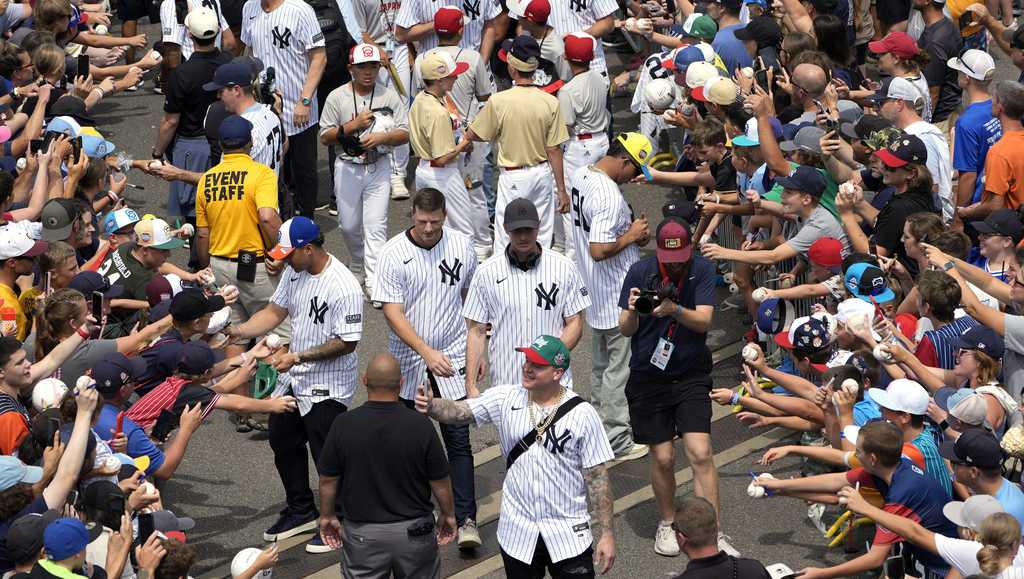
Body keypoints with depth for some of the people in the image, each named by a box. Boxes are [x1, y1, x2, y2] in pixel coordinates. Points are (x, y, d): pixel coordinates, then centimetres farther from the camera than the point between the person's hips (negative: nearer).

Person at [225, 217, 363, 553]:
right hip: (294, 379, 9)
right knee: (283, 441, 21)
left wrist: (298, 357, -26)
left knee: (326, 454, 1)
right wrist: (239, 331, -6)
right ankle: (302, 511, 39)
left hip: (328, 387, -9)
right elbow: (275, 311, 8)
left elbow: (347, 342, -26)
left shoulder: (344, 287, -27)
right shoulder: (295, 272, -1)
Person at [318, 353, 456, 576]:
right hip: (415, 531, 0)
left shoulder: (344, 425, -14)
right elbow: (439, 481, -6)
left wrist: (327, 516, 14)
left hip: (362, 532, 0)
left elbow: (328, 480, -4)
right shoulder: (420, 425, -16)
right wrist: (448, 514, 12)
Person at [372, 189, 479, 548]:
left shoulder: (461, 246, -3)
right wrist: (426, 352, -25)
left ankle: (466, 519, -6)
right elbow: (392, 311, -15)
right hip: (408, 362, 0)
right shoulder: (394, 253, -12)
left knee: (458, 440, -6)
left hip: (453, 358, 0)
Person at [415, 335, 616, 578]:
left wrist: (607, 534, -7)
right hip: (517, 534, 2)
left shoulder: (582, 414, -9)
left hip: (569, 536, -2)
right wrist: (430, 406, -33)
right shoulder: (505, 399, -2)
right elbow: (459, 412, -11)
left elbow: (597, 478, -6)